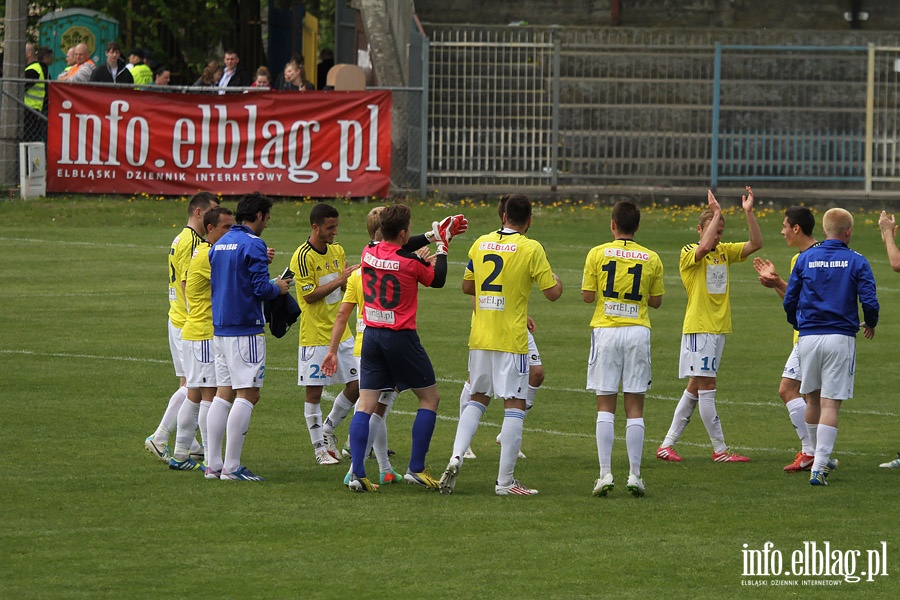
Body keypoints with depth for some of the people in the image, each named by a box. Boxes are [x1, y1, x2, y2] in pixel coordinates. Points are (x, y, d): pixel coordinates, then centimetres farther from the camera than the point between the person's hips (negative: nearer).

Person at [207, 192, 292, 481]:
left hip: (220, 328, 9)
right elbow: (261, 288, -18)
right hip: (246, 329, -9)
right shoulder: (253, 245, -13)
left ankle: (213, 464, 11)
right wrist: (277, 287, 3)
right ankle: (232, 466, -10)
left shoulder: (219, 244, 13)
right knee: (248, 395, -6)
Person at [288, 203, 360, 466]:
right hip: (315, 335, -7)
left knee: (357, 384, 4)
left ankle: (328, 429, 24)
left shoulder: (337, 251, 8)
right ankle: (320, 447, 9)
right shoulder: (303, 257, -14)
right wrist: (340, 279, -21)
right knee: (314, 392, -1)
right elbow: (310, 296, -17)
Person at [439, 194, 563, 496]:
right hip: (511, 340, -5)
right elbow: (552, 292, -8)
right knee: (514, 404, 0)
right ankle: (505, 480, -3)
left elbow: (467, 287, 16)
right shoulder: (531, 249, -9)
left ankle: (456, 457, 0)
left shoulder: (481, 244, 6)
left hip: (480, 336, 5)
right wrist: (556, 278, 14)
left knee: (478, 398, 18)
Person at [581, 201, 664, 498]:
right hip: (638, 333, 1)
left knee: (605, 407, 2)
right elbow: (656, 301, 9)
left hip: (606, 331, -1)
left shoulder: (598, 254, -2)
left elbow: (587, 296, -1)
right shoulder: (651, 259, 2)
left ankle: (605, 474, -4)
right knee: (635, 408, 4)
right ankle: (634, 475, 2)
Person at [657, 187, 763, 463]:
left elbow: (756, 243, 6)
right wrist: (716, 214, -24)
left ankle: (668, 444, 15)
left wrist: (748, 212, -4)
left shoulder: (725, 251, 12)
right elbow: (704, 247, -30)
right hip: (698, 328, -8)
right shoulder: (689, 253, -8)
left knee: (695, 387, 9)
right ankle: (720, 449, -5)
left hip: (718, 329, 8)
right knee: (706, 387, -7)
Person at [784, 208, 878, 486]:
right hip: (840, 338, -3)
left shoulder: (806, 258, 5)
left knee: (813, 399, 19)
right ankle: (819, 466, -13)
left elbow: (789, 300, 6)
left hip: (808, 337, 3)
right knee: (830, 404, -4)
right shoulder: (856, 261, -3)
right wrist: (870, 325, 14)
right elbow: (869, 302, -7)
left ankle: (821, 460, 32)